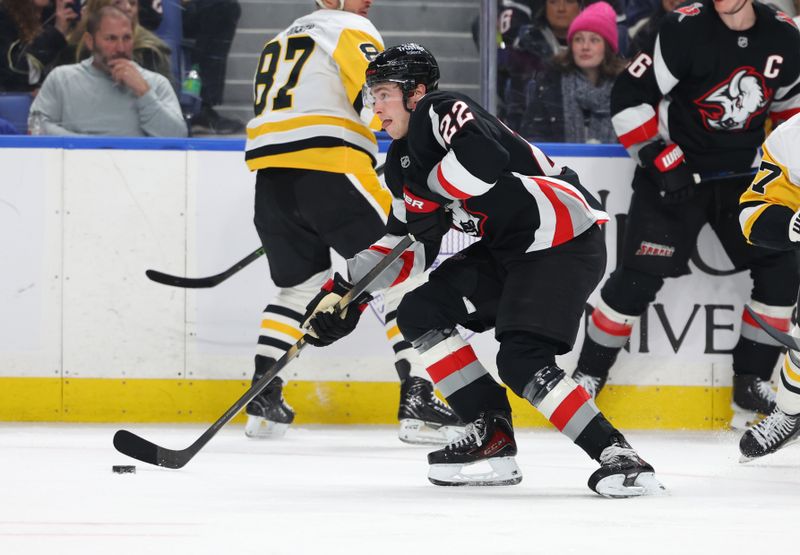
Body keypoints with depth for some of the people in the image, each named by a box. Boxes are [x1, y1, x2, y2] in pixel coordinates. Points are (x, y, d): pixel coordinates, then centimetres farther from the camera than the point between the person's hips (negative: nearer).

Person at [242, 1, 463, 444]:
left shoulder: (281, 41, 29)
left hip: (271, 174, 8)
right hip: (330, 167, -8)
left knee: (299, 285, 21)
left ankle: (263, 403, 12)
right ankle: (416, 400, -10)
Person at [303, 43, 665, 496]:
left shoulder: (441, 111, -12)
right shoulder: (402, 160, 17)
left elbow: (485, 159, -32)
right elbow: (409, 248, 20)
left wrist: (430, 188, -16)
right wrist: (344, 293, 12)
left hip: (564, 239, -10)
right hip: (507, 249, 10)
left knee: (521, 361, -23)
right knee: (420, 312, 4)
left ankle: (615, 454, -22)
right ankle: (493, 436, 2)